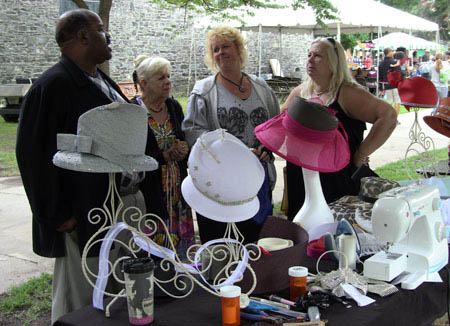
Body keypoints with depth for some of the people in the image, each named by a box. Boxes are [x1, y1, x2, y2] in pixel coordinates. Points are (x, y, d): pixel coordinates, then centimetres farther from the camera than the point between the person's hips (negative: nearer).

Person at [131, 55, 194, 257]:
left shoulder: (174, 107, 9)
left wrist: (184, 151, -2)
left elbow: (186, 140, 21)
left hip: (177, 189, 6)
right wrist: (164, 156, -15)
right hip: (149, 193, -6)